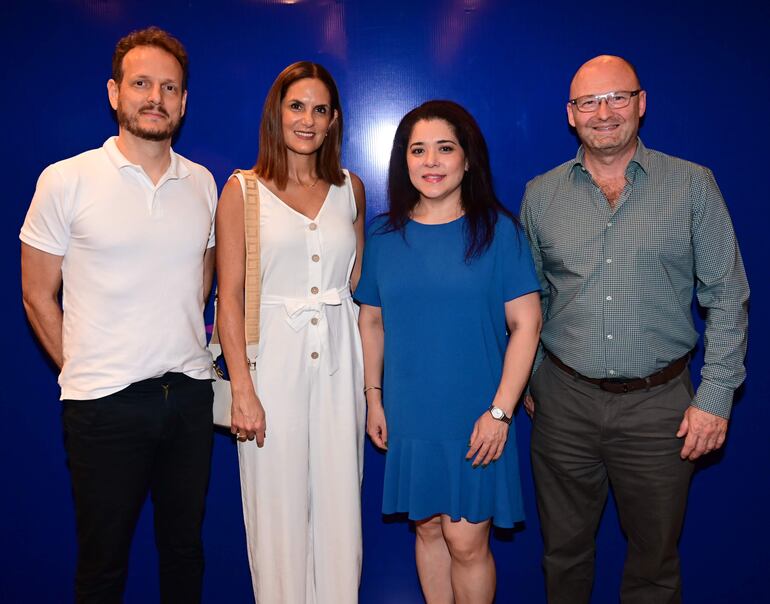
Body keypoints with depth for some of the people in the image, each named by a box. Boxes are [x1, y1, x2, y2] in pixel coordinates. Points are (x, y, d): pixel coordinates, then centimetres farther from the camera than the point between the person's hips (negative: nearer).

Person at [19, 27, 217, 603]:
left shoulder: (202, 183, 6)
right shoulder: (67, 181, -5)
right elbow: (38, 296, 0)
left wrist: (181, 353, 11)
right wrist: (81, 372, 1)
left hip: (190, 393, 4)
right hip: (105, 403, -3)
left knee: (185, 550, 16)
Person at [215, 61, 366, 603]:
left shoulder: (351, 189, 9)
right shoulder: (243, 190, 0)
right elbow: (230, 296, -4)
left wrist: (371, 373, 6)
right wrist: (242, 388, -11)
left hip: (339, 358, 3)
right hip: (274, 357, -3)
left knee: (339, 502, 9)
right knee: (279, 505, 5)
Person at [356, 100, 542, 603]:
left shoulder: (497, 230, -6)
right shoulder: (386, 235, 4)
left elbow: (526, 323, -8)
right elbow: (371, 320, 10)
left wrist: (500, 410, -12)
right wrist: (374, 398, 7)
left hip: (475, 420, -3)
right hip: (409, 416, 3)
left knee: (467, 542, 2)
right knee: (428, 528, 16)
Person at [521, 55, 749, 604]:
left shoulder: (692, 186, -2)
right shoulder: (541, 194, 4)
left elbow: (727, 297, -1)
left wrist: (716, 396, -6)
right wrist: (526, 381, 7)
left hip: (659, 402, -1)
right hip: (564, 400, 2)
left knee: (655, 557, 14)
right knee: (564, 549, 17)